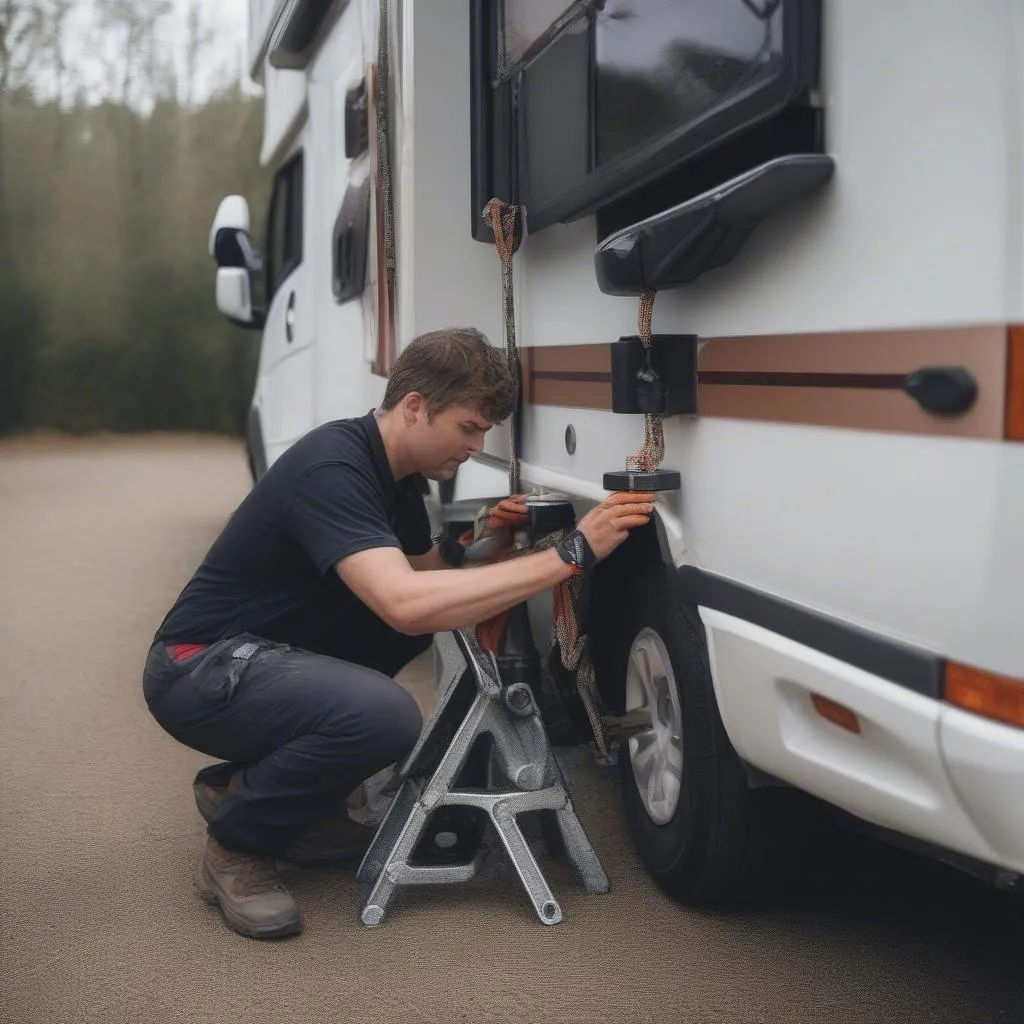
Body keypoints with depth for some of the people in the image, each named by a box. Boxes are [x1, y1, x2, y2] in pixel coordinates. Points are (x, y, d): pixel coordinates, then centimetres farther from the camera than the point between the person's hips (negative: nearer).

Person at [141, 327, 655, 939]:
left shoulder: (398, 473, 4)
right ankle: (237, 842, -4)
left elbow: (429, 574, 19)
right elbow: (407, 604, -39)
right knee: (384, 716, -32)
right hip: (199, 669, -10)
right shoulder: (332, 468, -25)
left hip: (272, 653, 10)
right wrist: (571, 554, -36)